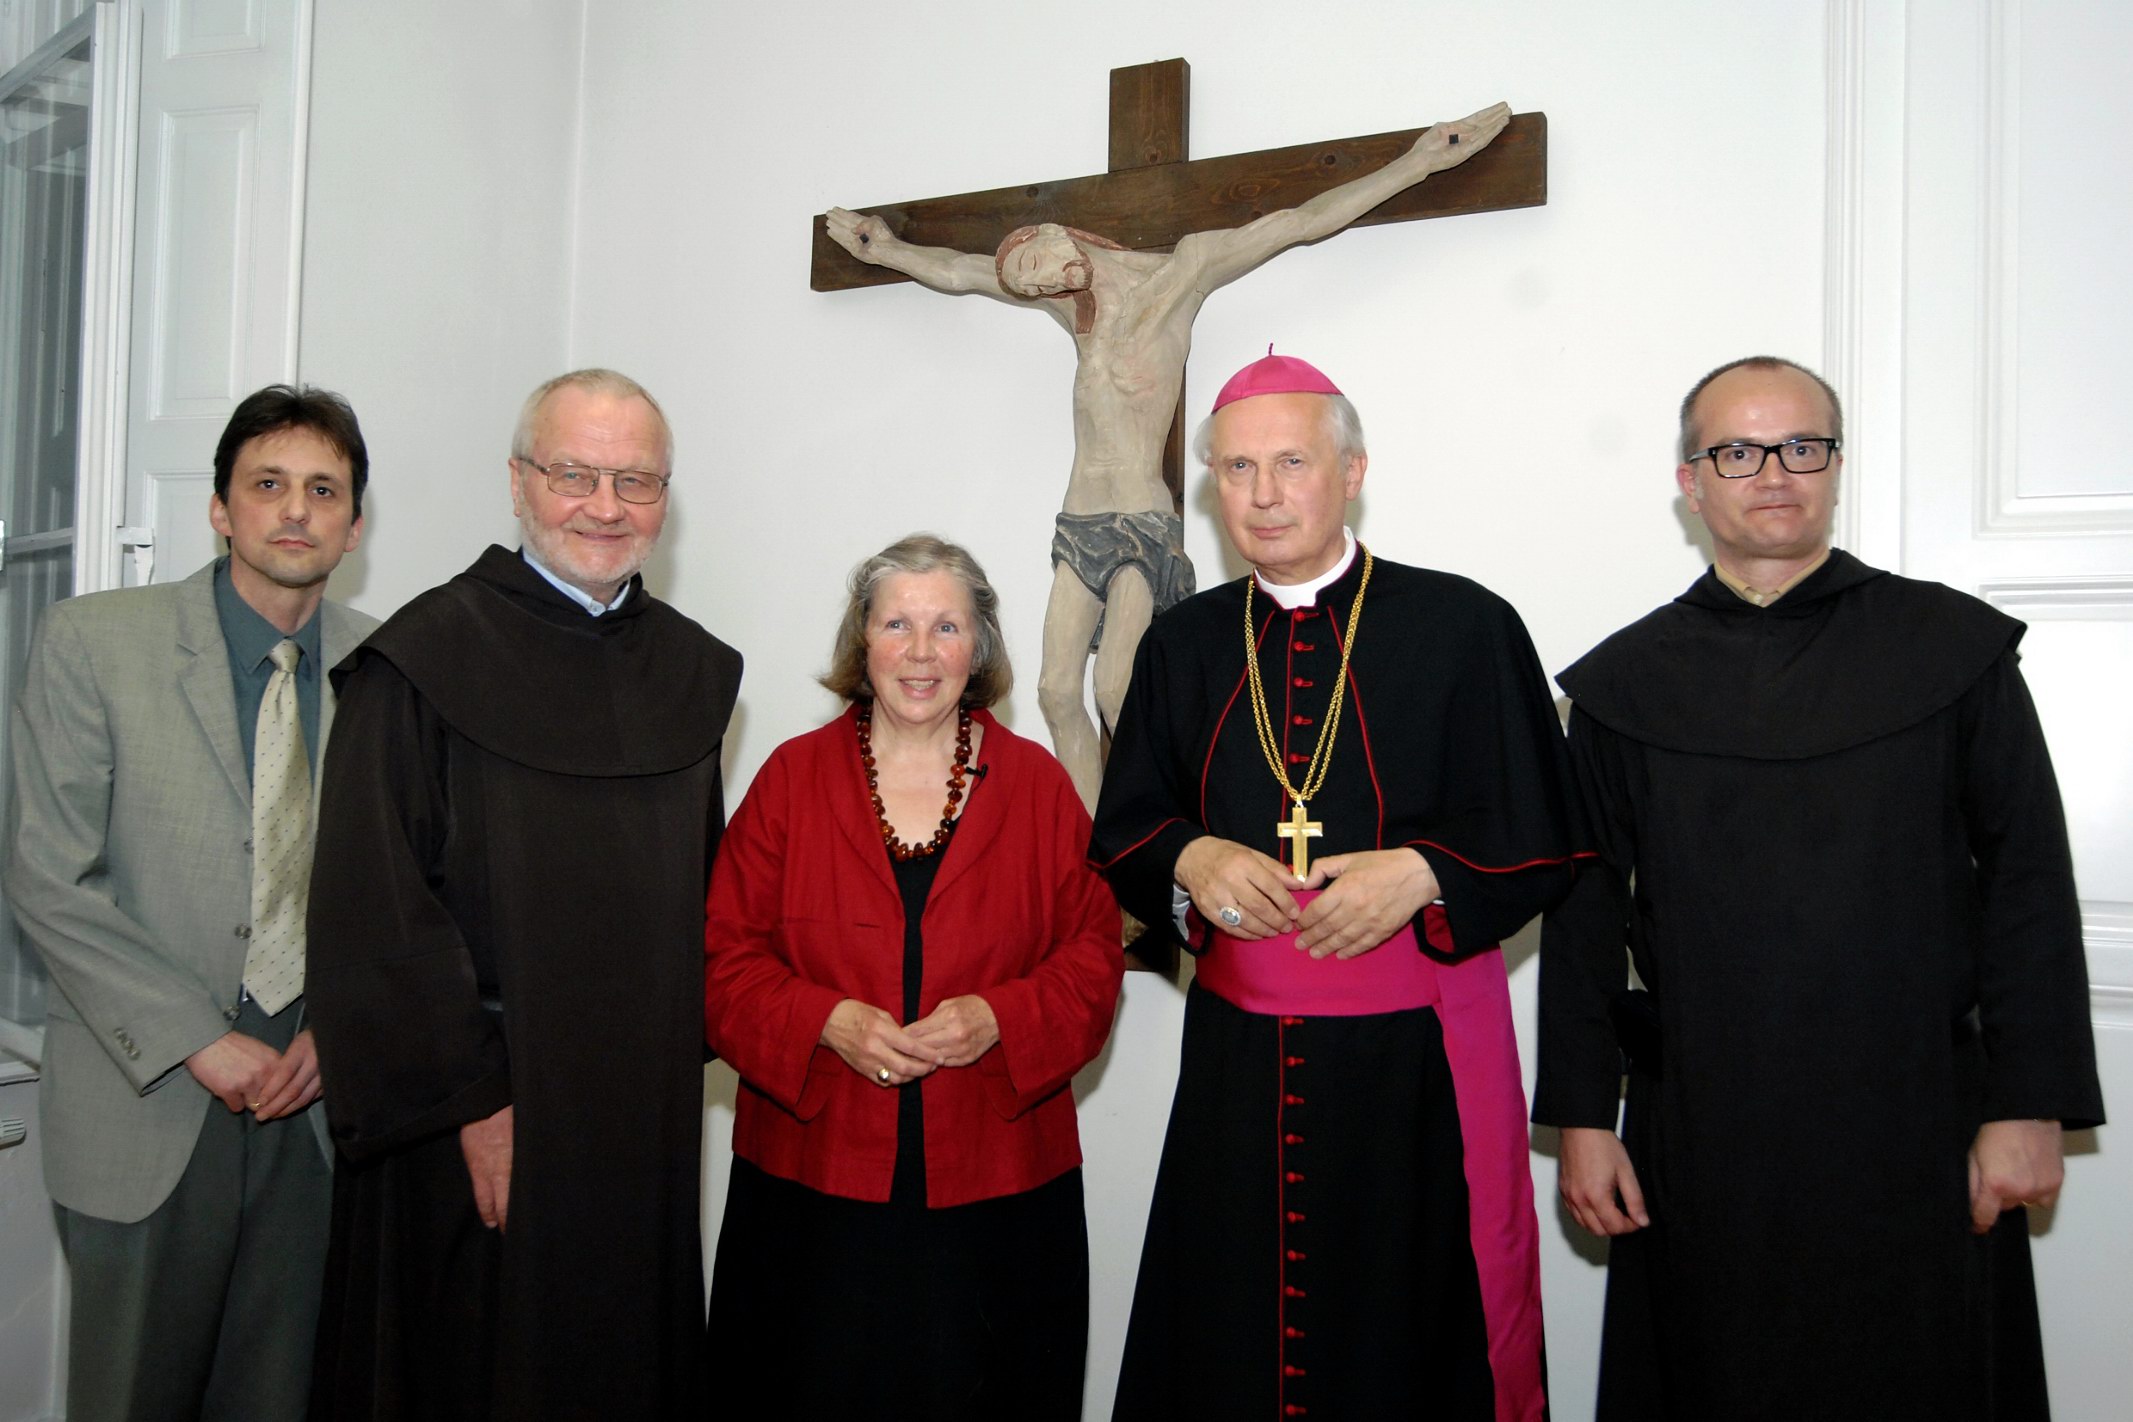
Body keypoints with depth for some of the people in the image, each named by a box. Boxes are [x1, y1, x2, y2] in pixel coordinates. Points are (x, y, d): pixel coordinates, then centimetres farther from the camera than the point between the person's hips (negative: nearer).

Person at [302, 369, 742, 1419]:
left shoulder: (692, 673, 7)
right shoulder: (427, 661, -10)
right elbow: (375, 911, -13)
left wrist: (682, 1051, 6)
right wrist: (471, 1102, -14)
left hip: (645, 1125, 5)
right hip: (467, 1133, -4)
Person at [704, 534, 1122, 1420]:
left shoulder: (1037, 785, 3)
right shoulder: (793, 776, 2)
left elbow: (1093, 956, 2)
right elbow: (726, 956, 1)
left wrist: (998, 1019, -15)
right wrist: (826, 1022, -15)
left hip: (994, 1180, 0)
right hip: (817, 1177, 0)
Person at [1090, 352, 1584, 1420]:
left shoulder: (1464, 628, -2)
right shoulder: (1183, 644, 8)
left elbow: (1543, 840, -2)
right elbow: (1122, 832, 10)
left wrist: (1421, 874, -18)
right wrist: (1191, 861, -10)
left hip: (1416, 1053, -2)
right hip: (1236, 1056, 3)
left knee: (1415, 1333, 7)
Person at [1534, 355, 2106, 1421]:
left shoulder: (1953, 646, 3)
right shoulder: (1624, 683, 5)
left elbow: (2028, 883, 1)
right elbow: (1584, 909, 4)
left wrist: (2031, 1105, -4)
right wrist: (1580, 1117, 1)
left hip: (1918, 1132, 0)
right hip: (1697, 1135, 1)